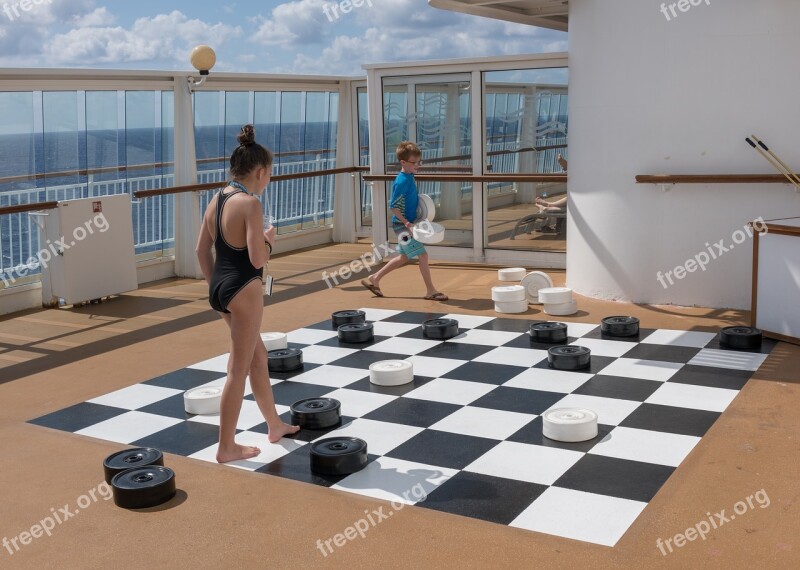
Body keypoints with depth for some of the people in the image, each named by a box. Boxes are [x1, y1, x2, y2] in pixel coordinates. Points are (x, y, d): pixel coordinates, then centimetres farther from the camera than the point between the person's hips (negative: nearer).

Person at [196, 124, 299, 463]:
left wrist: (214, 286, 19)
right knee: (239, 369, 2)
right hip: (243, 289, -9)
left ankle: (274, 425, 37)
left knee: (258, 356, 23)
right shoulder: (250, 203, -18)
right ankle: (227, 447, 12)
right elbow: (258, 258, -22)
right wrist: (269, 239, -2)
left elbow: (202, 250, 12)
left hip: (219, 286, 9)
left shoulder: (217, 199, 8)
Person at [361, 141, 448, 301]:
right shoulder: (402, 181, -20)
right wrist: (408, 224, -23)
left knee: (404, 257, 18)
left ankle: (374, 279, 27)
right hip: (402, 225, -10)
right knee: (423, 255, -7)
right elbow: (393, 207, -21)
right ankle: (430, 291, 2)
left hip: (407, 224, 10)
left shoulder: (409, 178, 8)